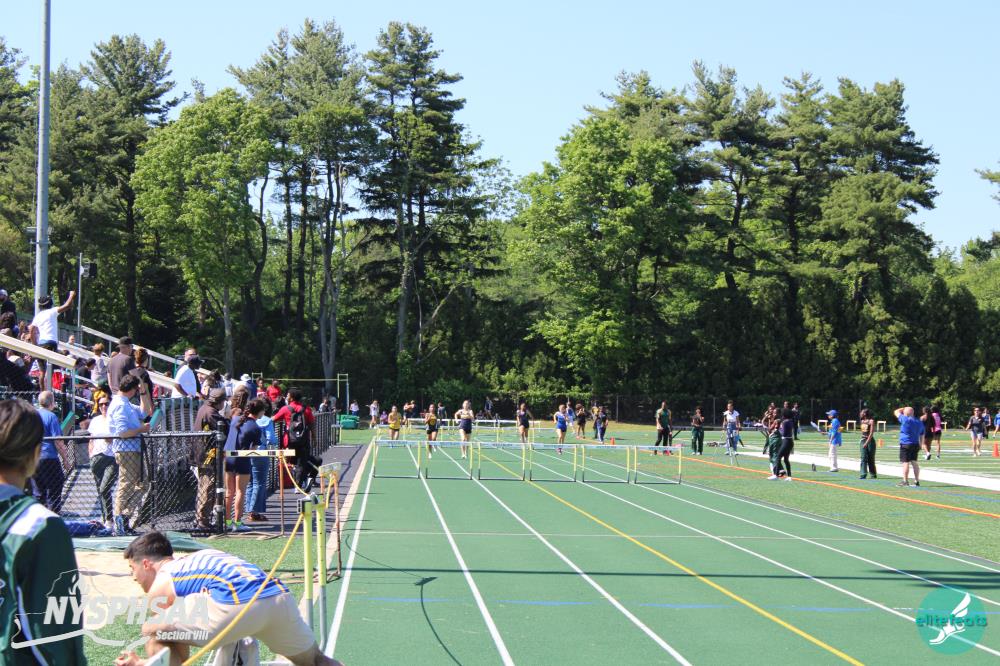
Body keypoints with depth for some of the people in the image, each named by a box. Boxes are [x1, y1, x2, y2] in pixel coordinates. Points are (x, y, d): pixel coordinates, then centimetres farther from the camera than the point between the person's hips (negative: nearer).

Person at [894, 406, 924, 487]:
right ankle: (917, 481, 16)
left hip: (906, 444, -7)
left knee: (906, 462, -5)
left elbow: (896, 412, 0)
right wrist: (920, 445, 24)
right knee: (914, 462, 13)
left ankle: (905, 481, -3)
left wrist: (905, 408, 14)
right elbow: (922, 435, 17)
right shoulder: (919, 422, 10)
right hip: (915, 445, 7)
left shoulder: (905, 420, -13)